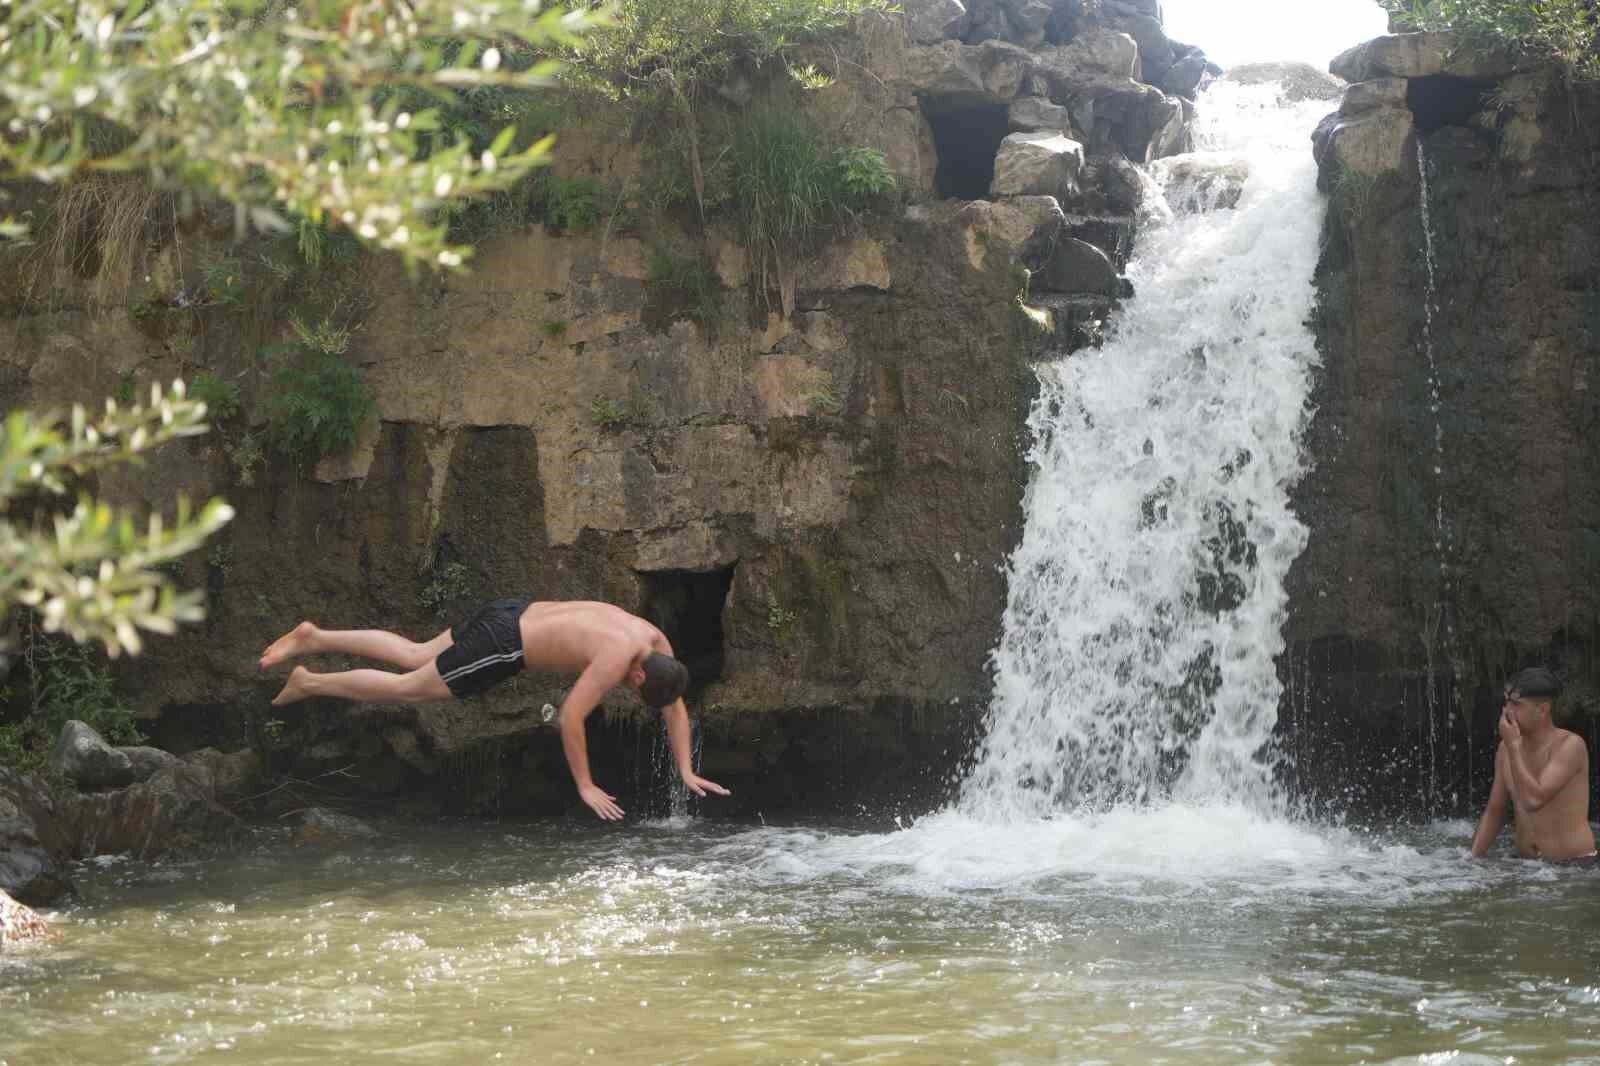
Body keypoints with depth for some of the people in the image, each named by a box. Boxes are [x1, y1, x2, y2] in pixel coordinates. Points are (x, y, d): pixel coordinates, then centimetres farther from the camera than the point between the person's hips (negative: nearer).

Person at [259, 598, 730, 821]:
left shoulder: (658, 644, -4)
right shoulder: (616, 658, -29)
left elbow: (675, 709, 6)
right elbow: (570, 716, -29)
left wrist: (687, 771, 0)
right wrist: (585, 786, -23)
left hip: (513, 614, 8)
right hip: (501, 643, -8)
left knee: (415, 656, 22)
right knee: (407, 686, 5)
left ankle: (313, 637, 30)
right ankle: (310, 683, 20)